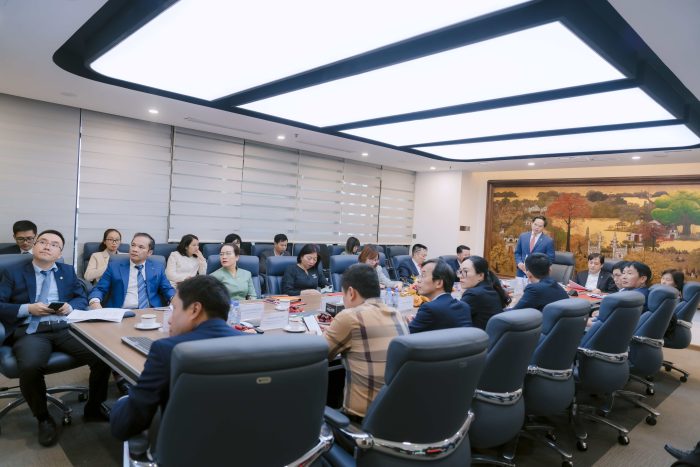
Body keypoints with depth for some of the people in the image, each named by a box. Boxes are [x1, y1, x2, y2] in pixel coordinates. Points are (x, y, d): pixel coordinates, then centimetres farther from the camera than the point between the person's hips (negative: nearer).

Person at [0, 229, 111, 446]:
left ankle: (94, 408, 1)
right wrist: (28, 308, -10)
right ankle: (43, 418, -7)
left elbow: (83, 299, 18)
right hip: (30, 331, -2)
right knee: (30, 367, -36)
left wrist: (70, 306, -4)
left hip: (65, 328, 2)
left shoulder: (68, 271, 21)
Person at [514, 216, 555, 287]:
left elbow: (550, 259, -1)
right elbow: (517, 252, 14)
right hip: (521, 273, 3)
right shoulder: (523, 236, 8)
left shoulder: (548, 241, -2)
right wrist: (519, 263, -5)